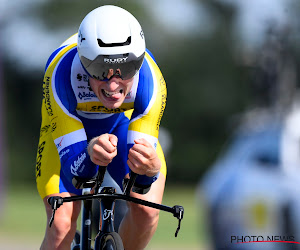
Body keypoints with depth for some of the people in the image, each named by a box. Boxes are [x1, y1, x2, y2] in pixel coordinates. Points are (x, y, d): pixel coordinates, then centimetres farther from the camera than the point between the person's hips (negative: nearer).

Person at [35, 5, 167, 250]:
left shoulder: (150, 81, -37)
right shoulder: (61, 75, -41)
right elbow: (73, 171, -38)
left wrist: (151, 169, -60)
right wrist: (90, 153, -62)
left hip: (124, 124, 2)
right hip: (65, 128, -1)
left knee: (147, 210, -19)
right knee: (61, 226, -19)